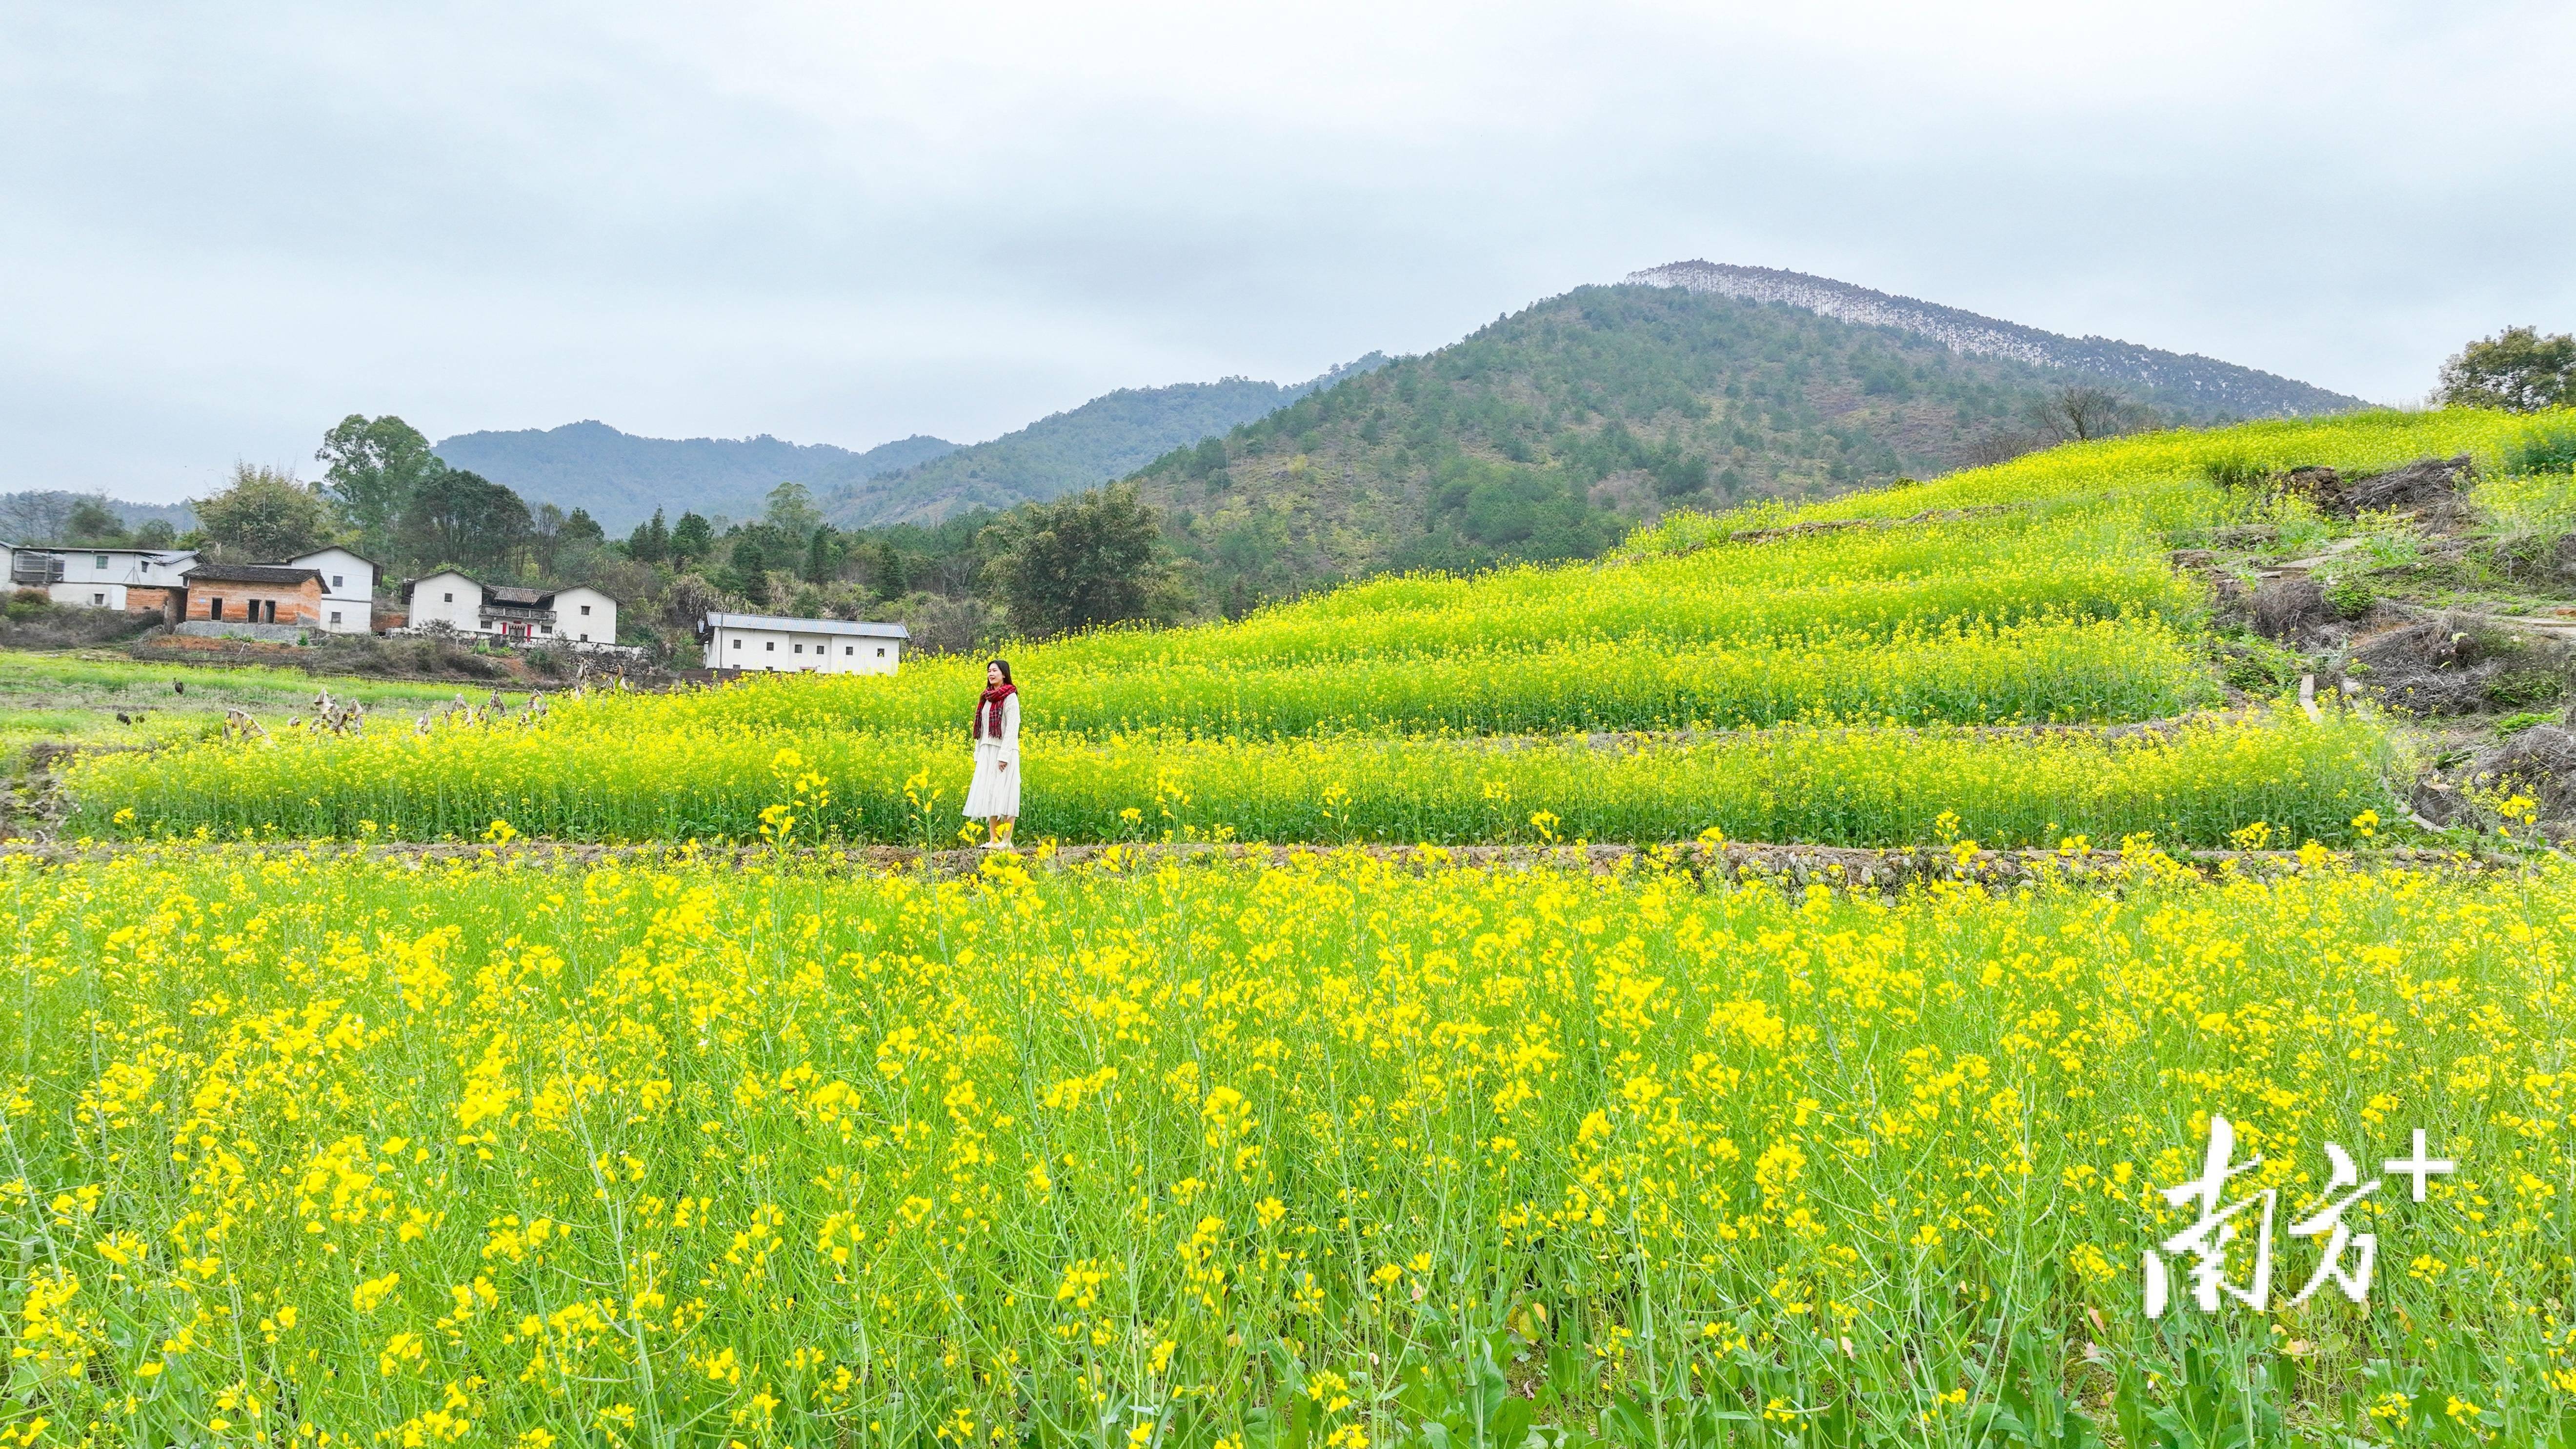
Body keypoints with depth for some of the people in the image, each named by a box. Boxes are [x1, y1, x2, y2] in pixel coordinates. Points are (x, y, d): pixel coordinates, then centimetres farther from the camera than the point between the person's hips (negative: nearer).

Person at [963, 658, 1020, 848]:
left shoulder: (1010, 697, -7)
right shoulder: (987, 697, 15)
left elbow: (1012, 728, -14)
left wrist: (1004, 755, -20)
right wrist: (978, 754, 14)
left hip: (1004, 752, -8)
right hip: (987, 752, 8)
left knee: (1005, 795, -6)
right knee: (989, 794, 6)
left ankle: (1006, 841, -3)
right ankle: (993, 840, 10)